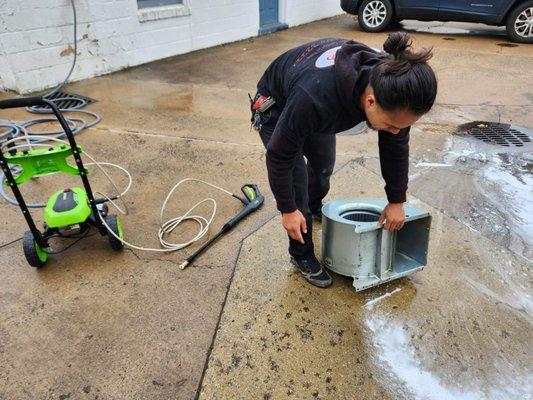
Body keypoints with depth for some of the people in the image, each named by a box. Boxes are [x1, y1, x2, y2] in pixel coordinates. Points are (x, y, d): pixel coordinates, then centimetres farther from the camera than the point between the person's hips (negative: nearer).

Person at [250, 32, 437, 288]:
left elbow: (396, 145, -12)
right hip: (276, 108, -5)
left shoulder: (390, 82, -29)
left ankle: (315, 208, 54)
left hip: (318, 108, 6)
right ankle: (301, 255, 15)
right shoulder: (315, 96, -47)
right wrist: (287, 209, -22)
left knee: (324, 165, 19)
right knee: (297, 181, -8)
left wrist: (396, 201, -5)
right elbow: (279, 155, -32)